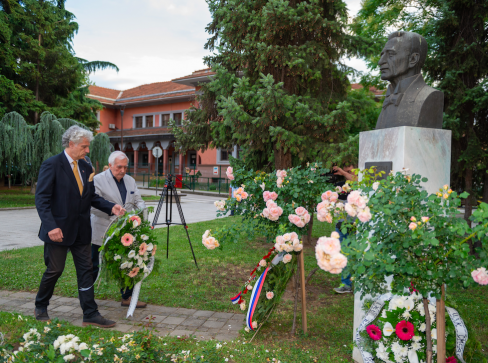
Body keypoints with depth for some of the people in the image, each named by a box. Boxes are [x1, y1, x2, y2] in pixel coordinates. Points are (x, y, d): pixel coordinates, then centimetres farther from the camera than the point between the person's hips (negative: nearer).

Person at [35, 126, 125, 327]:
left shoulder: (85, 167, 9)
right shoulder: (52, 165, -11)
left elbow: (91, 196, 13)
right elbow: (41, 199, -14)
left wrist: (111, 207, -4)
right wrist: (51, 226, -23)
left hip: (81, 230, 6)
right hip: (59, 230, -6)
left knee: (86, 270, 6)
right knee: (54, 270, 7)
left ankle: (90, 314, 12)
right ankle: (40, 307, 32)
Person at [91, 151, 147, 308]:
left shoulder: (130, 180, 10)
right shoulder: (98, 180, -10)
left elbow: (138, 200, 11)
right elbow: (93, 206, -20)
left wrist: (141, 209, -13)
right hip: (103, 233, -5)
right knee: (94, 266, 5)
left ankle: (127, 298, 22)